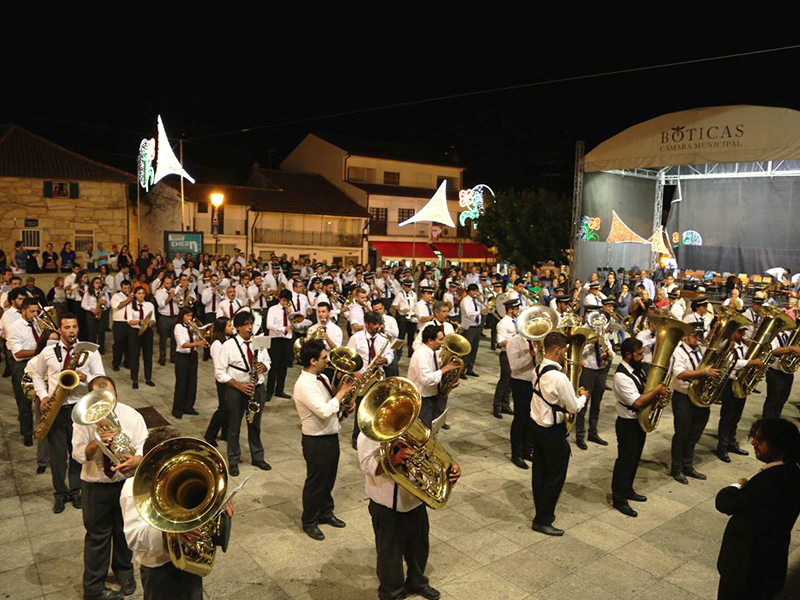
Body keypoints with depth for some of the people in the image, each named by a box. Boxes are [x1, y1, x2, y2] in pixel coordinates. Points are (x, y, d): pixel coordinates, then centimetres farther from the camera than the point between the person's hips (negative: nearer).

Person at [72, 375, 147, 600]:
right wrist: (95, 443, -34)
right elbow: (78, 454, -13)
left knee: (124, 530, 20)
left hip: (127, 483, 1)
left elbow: (144, 447, -15)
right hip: (95, 486, -1)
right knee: (97, 535, 12)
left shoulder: (131, 415, -12)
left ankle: (124, 571, 46)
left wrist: (136, 460, -38)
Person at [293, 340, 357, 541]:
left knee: (329, 479, 23)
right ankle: (309, 522, 29)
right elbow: (324, 411, -32)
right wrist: (342, 392, -22)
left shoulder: (322, 378, 4)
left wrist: (345, 407, -1)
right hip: (316, 441, -8)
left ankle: (326, 513, 43)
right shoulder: (304, 385, -25)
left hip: (331, 436, 8)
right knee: (315, 482, 9)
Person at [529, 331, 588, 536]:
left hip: (536, 424, 8)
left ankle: (542, 512, 33)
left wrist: (574, 395, 10)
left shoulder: (537, 370, 0)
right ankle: (543, 521, 15)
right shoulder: (559, 377, -26)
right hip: (552, 431, -8)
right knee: (555, 477, 6)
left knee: (539, 471, 18)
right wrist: (583, 397, 2)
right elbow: (574, 408, -17)